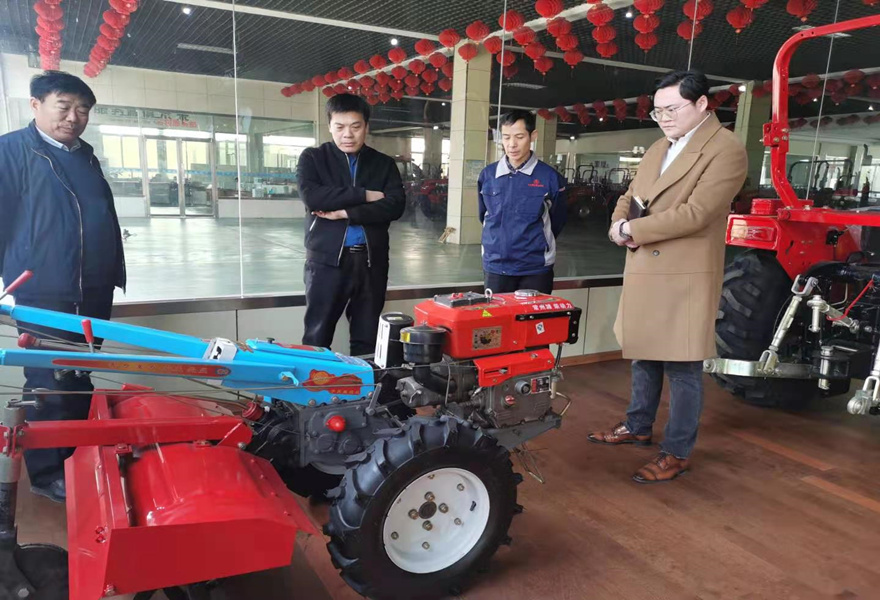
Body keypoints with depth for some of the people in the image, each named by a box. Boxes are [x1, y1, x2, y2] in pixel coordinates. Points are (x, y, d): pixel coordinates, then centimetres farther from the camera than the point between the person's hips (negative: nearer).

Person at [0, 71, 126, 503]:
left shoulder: (85, 157, 17)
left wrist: (115, 271, 22)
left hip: (93, 295, 7)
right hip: (44, 296, -7)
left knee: (80, 381, 16)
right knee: (50, 386, 0)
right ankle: (48, 472, 13)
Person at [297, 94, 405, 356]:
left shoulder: (384, 164, 10)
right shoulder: (312, 158, 6)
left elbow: (395, 205, -5)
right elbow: (311, 197, -12)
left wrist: (344, 212, -13)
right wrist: (363, 195, -11)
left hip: (372, 260, 2)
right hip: (327, 259, -1)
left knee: (367, 338, 9)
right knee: (317, 336, 3)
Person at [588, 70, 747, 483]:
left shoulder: (726, 150, -11)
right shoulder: (658, 148, 16)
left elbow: (695, 213, -21)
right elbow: (629, 197, 18)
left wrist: (634, 229, -15)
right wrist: (620, 225, -5)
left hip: (685, 278, -8)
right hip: (643, 272, 8)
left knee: (682, 368, 1)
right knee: (643, 356, 19)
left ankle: (677, 452, 14)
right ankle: (638, 427, 36)